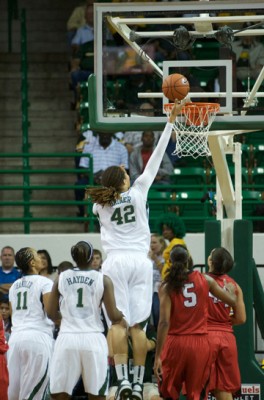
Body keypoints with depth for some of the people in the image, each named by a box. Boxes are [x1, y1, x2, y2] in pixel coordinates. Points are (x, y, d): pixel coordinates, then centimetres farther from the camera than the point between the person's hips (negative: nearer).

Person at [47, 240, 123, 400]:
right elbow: (114, 316, -4)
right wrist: (123, 314, 19)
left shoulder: (61, 278, 5)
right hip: (93, 339, -1)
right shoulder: (103, 280, -1)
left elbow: (52, 314, 9)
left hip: (67, 338, 1)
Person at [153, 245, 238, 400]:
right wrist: (231, 290, 35)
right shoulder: (205, 280, 1)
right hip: (200, 343, 1)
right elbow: (232, 301, 10)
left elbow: (164, 322, -12)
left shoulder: (167, 287, -5)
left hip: (176, 342, -1)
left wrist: (158, 355, -11)